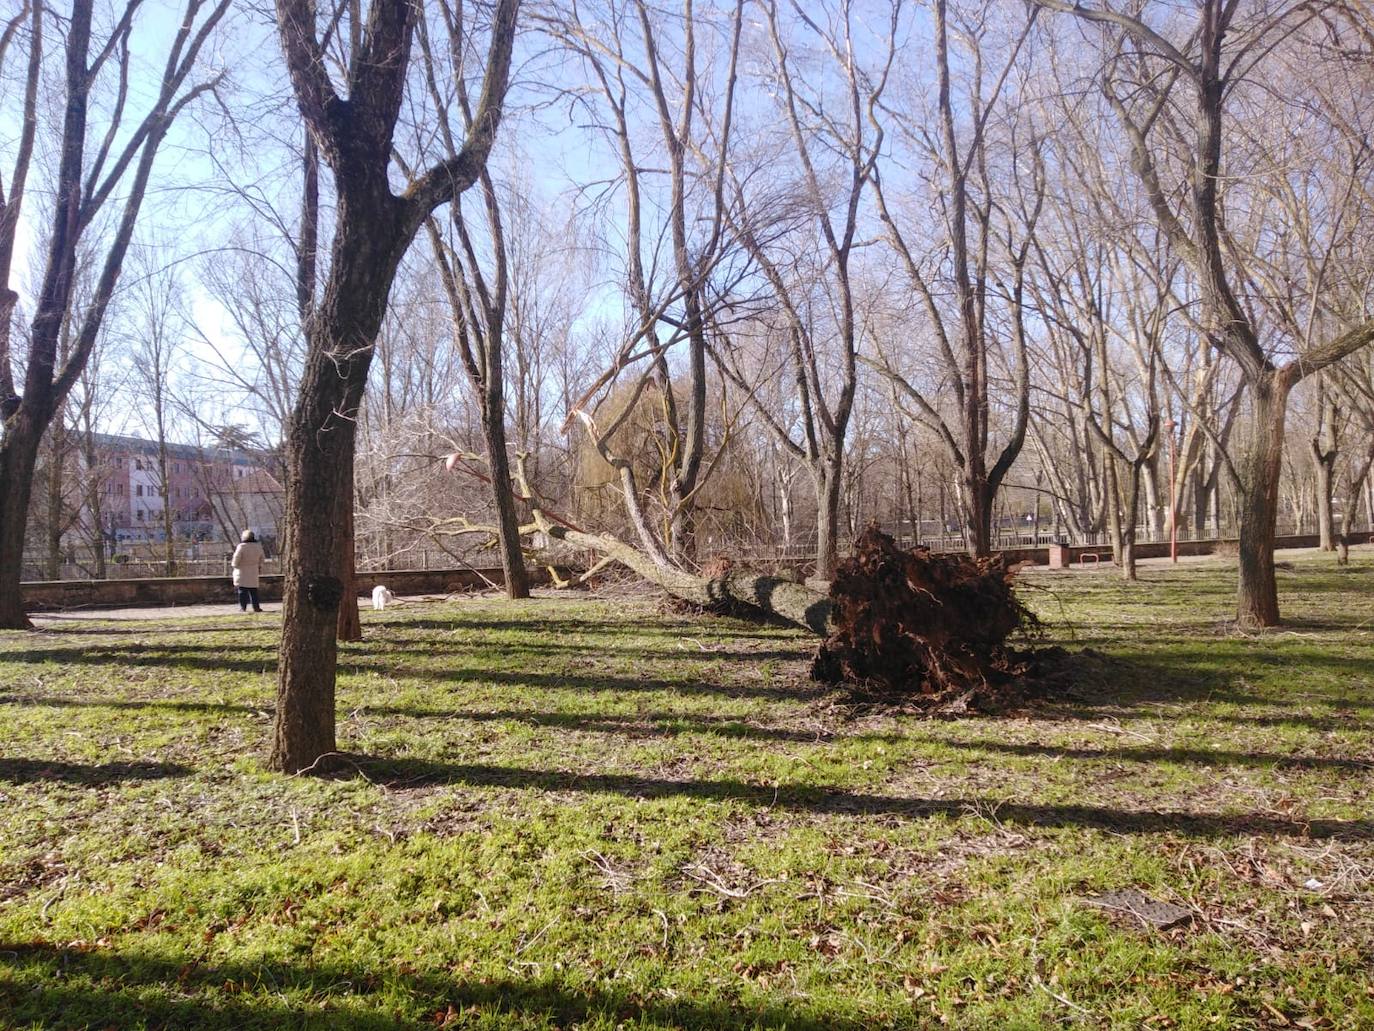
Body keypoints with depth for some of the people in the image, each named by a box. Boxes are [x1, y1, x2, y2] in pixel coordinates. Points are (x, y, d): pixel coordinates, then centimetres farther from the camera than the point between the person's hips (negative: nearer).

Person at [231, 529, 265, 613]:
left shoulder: (241, 547, -14)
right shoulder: (258, 547, 2)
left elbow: (236, 559, -13)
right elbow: (261, 559, 12)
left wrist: (234, 564, 8)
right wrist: (260, 567, 26)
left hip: (242, 572, -4)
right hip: (253, 572, 4)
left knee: (242, 590, 1)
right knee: (253, 590, 10)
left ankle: (242, 607, -1)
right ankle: (256, 607, 7)